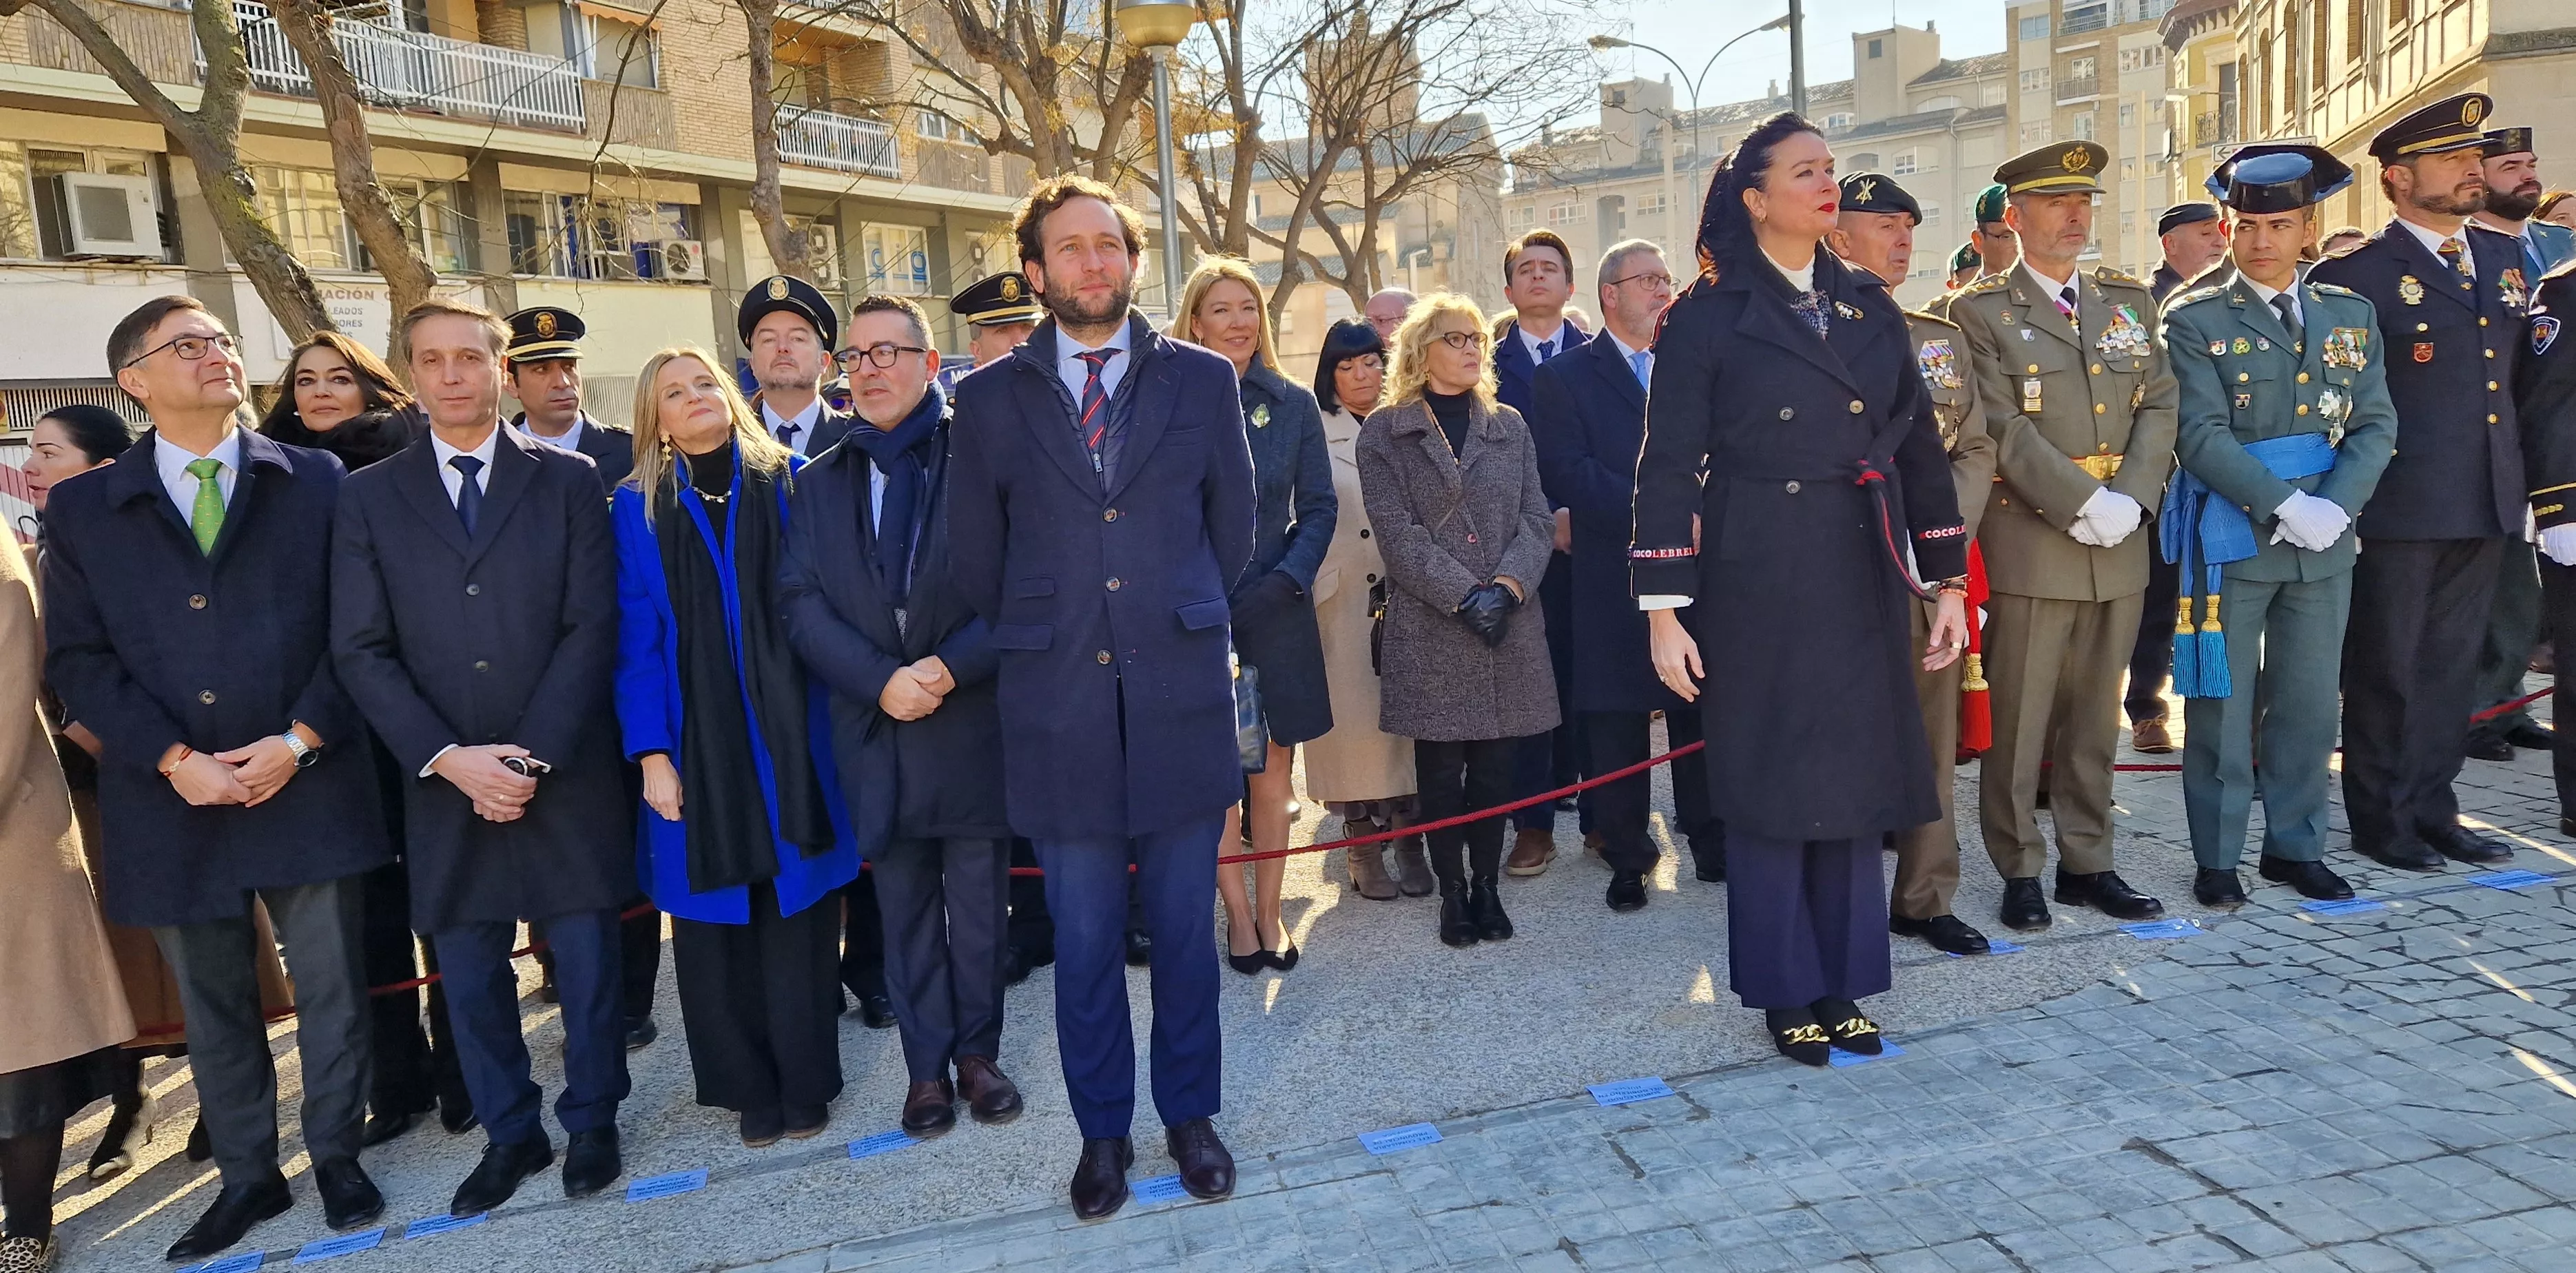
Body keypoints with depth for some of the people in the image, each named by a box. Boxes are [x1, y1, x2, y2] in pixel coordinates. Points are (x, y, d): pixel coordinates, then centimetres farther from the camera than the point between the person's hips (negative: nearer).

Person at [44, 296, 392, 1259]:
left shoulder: (315, 481, 4)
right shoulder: (81, 509, 6)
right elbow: (78, 659, 1)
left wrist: (299, 739, -11)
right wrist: (174, 760, -11)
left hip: (310, 786, -1)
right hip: (173, 799, 1)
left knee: (331, 986, 7)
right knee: (213, 1004, 14)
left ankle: (336, 1155, 26)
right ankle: (247, 1177, 30)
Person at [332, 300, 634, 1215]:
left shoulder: (568, 480, 2)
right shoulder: (370, 496, 6)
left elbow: (591, 627, -5)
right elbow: (362, 651, 0)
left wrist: (534, 756, -13)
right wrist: (447, 758, -12)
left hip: (567, 775, -1)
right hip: (443, 783, 2)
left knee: (586, 961, 8)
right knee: (470, 975, 11)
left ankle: (591, 1123, 26)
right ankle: (509, 1134, 29)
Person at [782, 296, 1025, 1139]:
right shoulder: (821, 483, 10)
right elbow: (802, 603, 2)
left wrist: (951, 668, -18)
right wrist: (880, 682, -14)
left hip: (973, 724, -2)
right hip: (876, 732, 3)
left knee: (979, 907, 9)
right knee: (905, 914, 12)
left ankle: (977, 1054, 27)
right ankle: (928, 1066, 26)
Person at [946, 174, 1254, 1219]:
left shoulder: (1203, 380, 5)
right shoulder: (990, 399, 4)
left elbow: (1233, 529, 11)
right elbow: (975, 558, 9)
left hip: (1181, 700, 0)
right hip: (1058, 711, 0)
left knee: (1184, 929, 11)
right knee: (1083, 943, 9)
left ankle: (1190, 1115, 30)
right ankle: (1103, 1132, 28)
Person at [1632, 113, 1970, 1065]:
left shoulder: (1869, 307, 11)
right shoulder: (1707, 316, -3)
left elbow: (1919, 446, 12)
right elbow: (1669, 466, -7)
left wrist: (1948, 581, 8)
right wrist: (1664, 609, -12)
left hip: (1862, 577, 5)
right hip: (1758, 581, -5)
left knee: (1858, 774, 9)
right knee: (1769, 778, 2)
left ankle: (1842, 983, 23)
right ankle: (1785, 993, 18)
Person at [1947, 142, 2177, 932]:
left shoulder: (2129, 301, 15)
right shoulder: (1981, 312, -1)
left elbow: (2160, 407, 7)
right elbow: (2004, 429, -11)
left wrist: (2131, 499, -8)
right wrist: (2083, 504, -17)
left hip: (2119, 547, 5)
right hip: (2028, 546, -5)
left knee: (2095, 719, 12)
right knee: (2018, 720, 0)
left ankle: (2087, 864, 22)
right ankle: (2019, 873, 12)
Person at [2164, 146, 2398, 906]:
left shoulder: (2351, 316, 11)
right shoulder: (2194, 321, -4)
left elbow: (2375, 425, 5)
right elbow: (2202, 436, -13)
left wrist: (2334, 507, -11)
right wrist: (2285, 508, -19)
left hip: (2326, 540, 4)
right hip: (2230, 539, -4)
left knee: (2311, 703, 11)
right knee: (2223, 704, 3)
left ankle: (2296, 847, 25)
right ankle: (2217, 858, 13)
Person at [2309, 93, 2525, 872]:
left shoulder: (2507, 258, 12)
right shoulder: (2355, 274, -9)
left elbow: (2516, 367, 19)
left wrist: (2516, 475, 13)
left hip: (2485, 506, 6)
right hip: (2398, 509, -6)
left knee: (2452, 664, 12)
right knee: (2386, 667, 4)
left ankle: (2433, 811, 23)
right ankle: (2381, 821, 14)